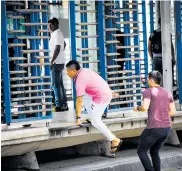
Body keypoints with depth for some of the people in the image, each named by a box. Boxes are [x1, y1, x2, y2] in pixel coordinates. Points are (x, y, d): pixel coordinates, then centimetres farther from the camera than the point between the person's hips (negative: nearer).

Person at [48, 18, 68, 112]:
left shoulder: (57, 33, -16)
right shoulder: (57, 33, 15)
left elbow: (57, 48, -24)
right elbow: (64, 44, 32)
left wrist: (51, 61, -21)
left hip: (57, 63, -10)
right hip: (60, 62, 10)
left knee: (56, 85, -8)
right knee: (60, 84, 13)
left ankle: (59, 106, -7)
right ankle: (64, 104, 18)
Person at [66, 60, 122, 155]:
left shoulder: (80, 80, -20)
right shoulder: (85, 71, 9)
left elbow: (79, 101, -22)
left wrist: (78, 118, -18)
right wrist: (110, 92, 29)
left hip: (101, 98, -9)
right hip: (106, 93, 10)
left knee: (95, 122, -1)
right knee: (83, 96, 21)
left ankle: (114, 140, 2)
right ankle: (94, 117, 22)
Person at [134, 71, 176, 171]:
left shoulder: (148, 91, -6)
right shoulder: (167, 93, 12)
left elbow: (145, 107, -18)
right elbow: (172, 112, 10)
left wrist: (137, 108, 4)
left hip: (154, 128, -6)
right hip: (167, 129, 7)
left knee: (141, 151, 12)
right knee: (154, 152, 24)